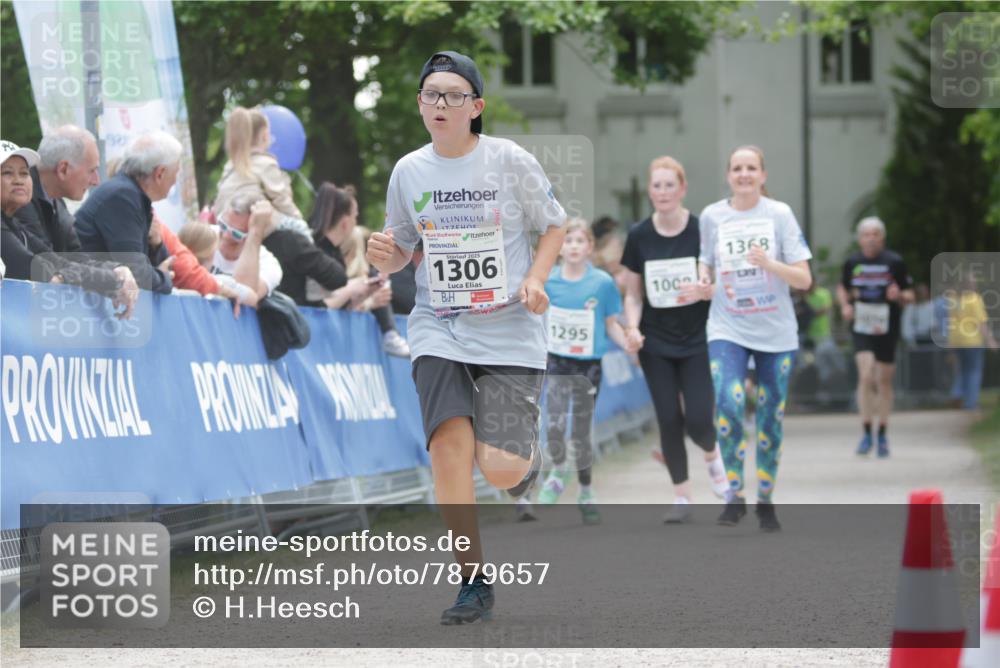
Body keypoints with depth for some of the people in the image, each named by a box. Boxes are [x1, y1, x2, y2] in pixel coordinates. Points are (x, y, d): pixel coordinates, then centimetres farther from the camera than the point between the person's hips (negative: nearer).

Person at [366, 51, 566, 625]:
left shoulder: (511, 161, -5)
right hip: (440, 330, 2)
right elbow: (401, 251, 14)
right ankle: (474, 584, -7)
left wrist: (536, 277, -11)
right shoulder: (409, 171, 4)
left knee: (500, 468, -13)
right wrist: (385, 256, -9)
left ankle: (527, 455, 28)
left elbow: (554, 226, 6)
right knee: (449, 442, -18)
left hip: (509, 334, -2)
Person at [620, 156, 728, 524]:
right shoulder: (639, 236, 0)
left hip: (697, 341, -2)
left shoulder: (702, 230, -7)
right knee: (669, 420, 0)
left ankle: (711, 452, 27)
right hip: (656, 344, 2)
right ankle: (682, 496, 14)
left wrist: (705, 291, -23)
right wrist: (632, 327, -10)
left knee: (697, 420, -9)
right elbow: (633, 293, 8)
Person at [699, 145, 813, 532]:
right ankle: (734, 495, -8)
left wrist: (769, 264, -22)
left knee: (770, 419, 6)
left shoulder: (779, 214, -3)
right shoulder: (711, 216, 1)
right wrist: (703, 281, -7)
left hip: (776, 332, 0)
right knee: (728, 405, -20)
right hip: (728, 329, 0)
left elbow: (804, 279, -5)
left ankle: (766, 500, 20)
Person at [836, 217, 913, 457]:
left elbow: (909, 296, 3)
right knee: (866, 376, -17)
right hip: (861, 328, 0)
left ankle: (883, 435, 21)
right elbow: (842, 288, 19)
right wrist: (845, 305, -1)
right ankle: (866, 433, -8)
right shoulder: (852, 262, 2)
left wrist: (899, 295, -20)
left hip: (887, 329, 0)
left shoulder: (894, 262, -3)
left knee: (884, 382, 8)